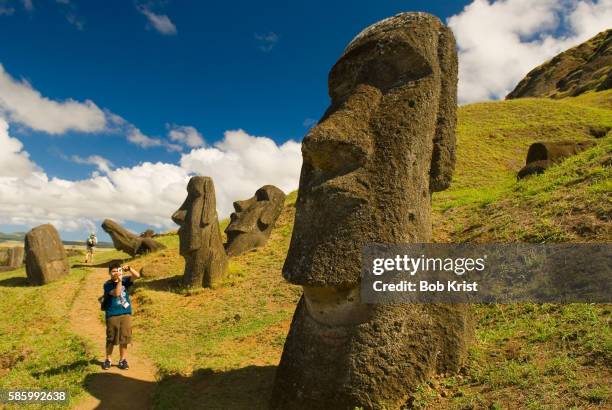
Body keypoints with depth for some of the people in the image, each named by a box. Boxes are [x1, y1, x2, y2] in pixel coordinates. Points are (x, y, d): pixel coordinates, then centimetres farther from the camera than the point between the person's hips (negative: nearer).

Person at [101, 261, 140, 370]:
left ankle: (123, 360, 19)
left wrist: (129, 269, -24)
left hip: (126, 313, 2)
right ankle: (108, 360, 26)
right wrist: (119, 280, -26)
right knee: (111, 339, 8)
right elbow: (116, 293, -21)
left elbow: (137, 275, -10)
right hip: (112, 315, -2)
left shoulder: (125, 280, 3)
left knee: (124, 338, 8)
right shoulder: (107, 284, -6)